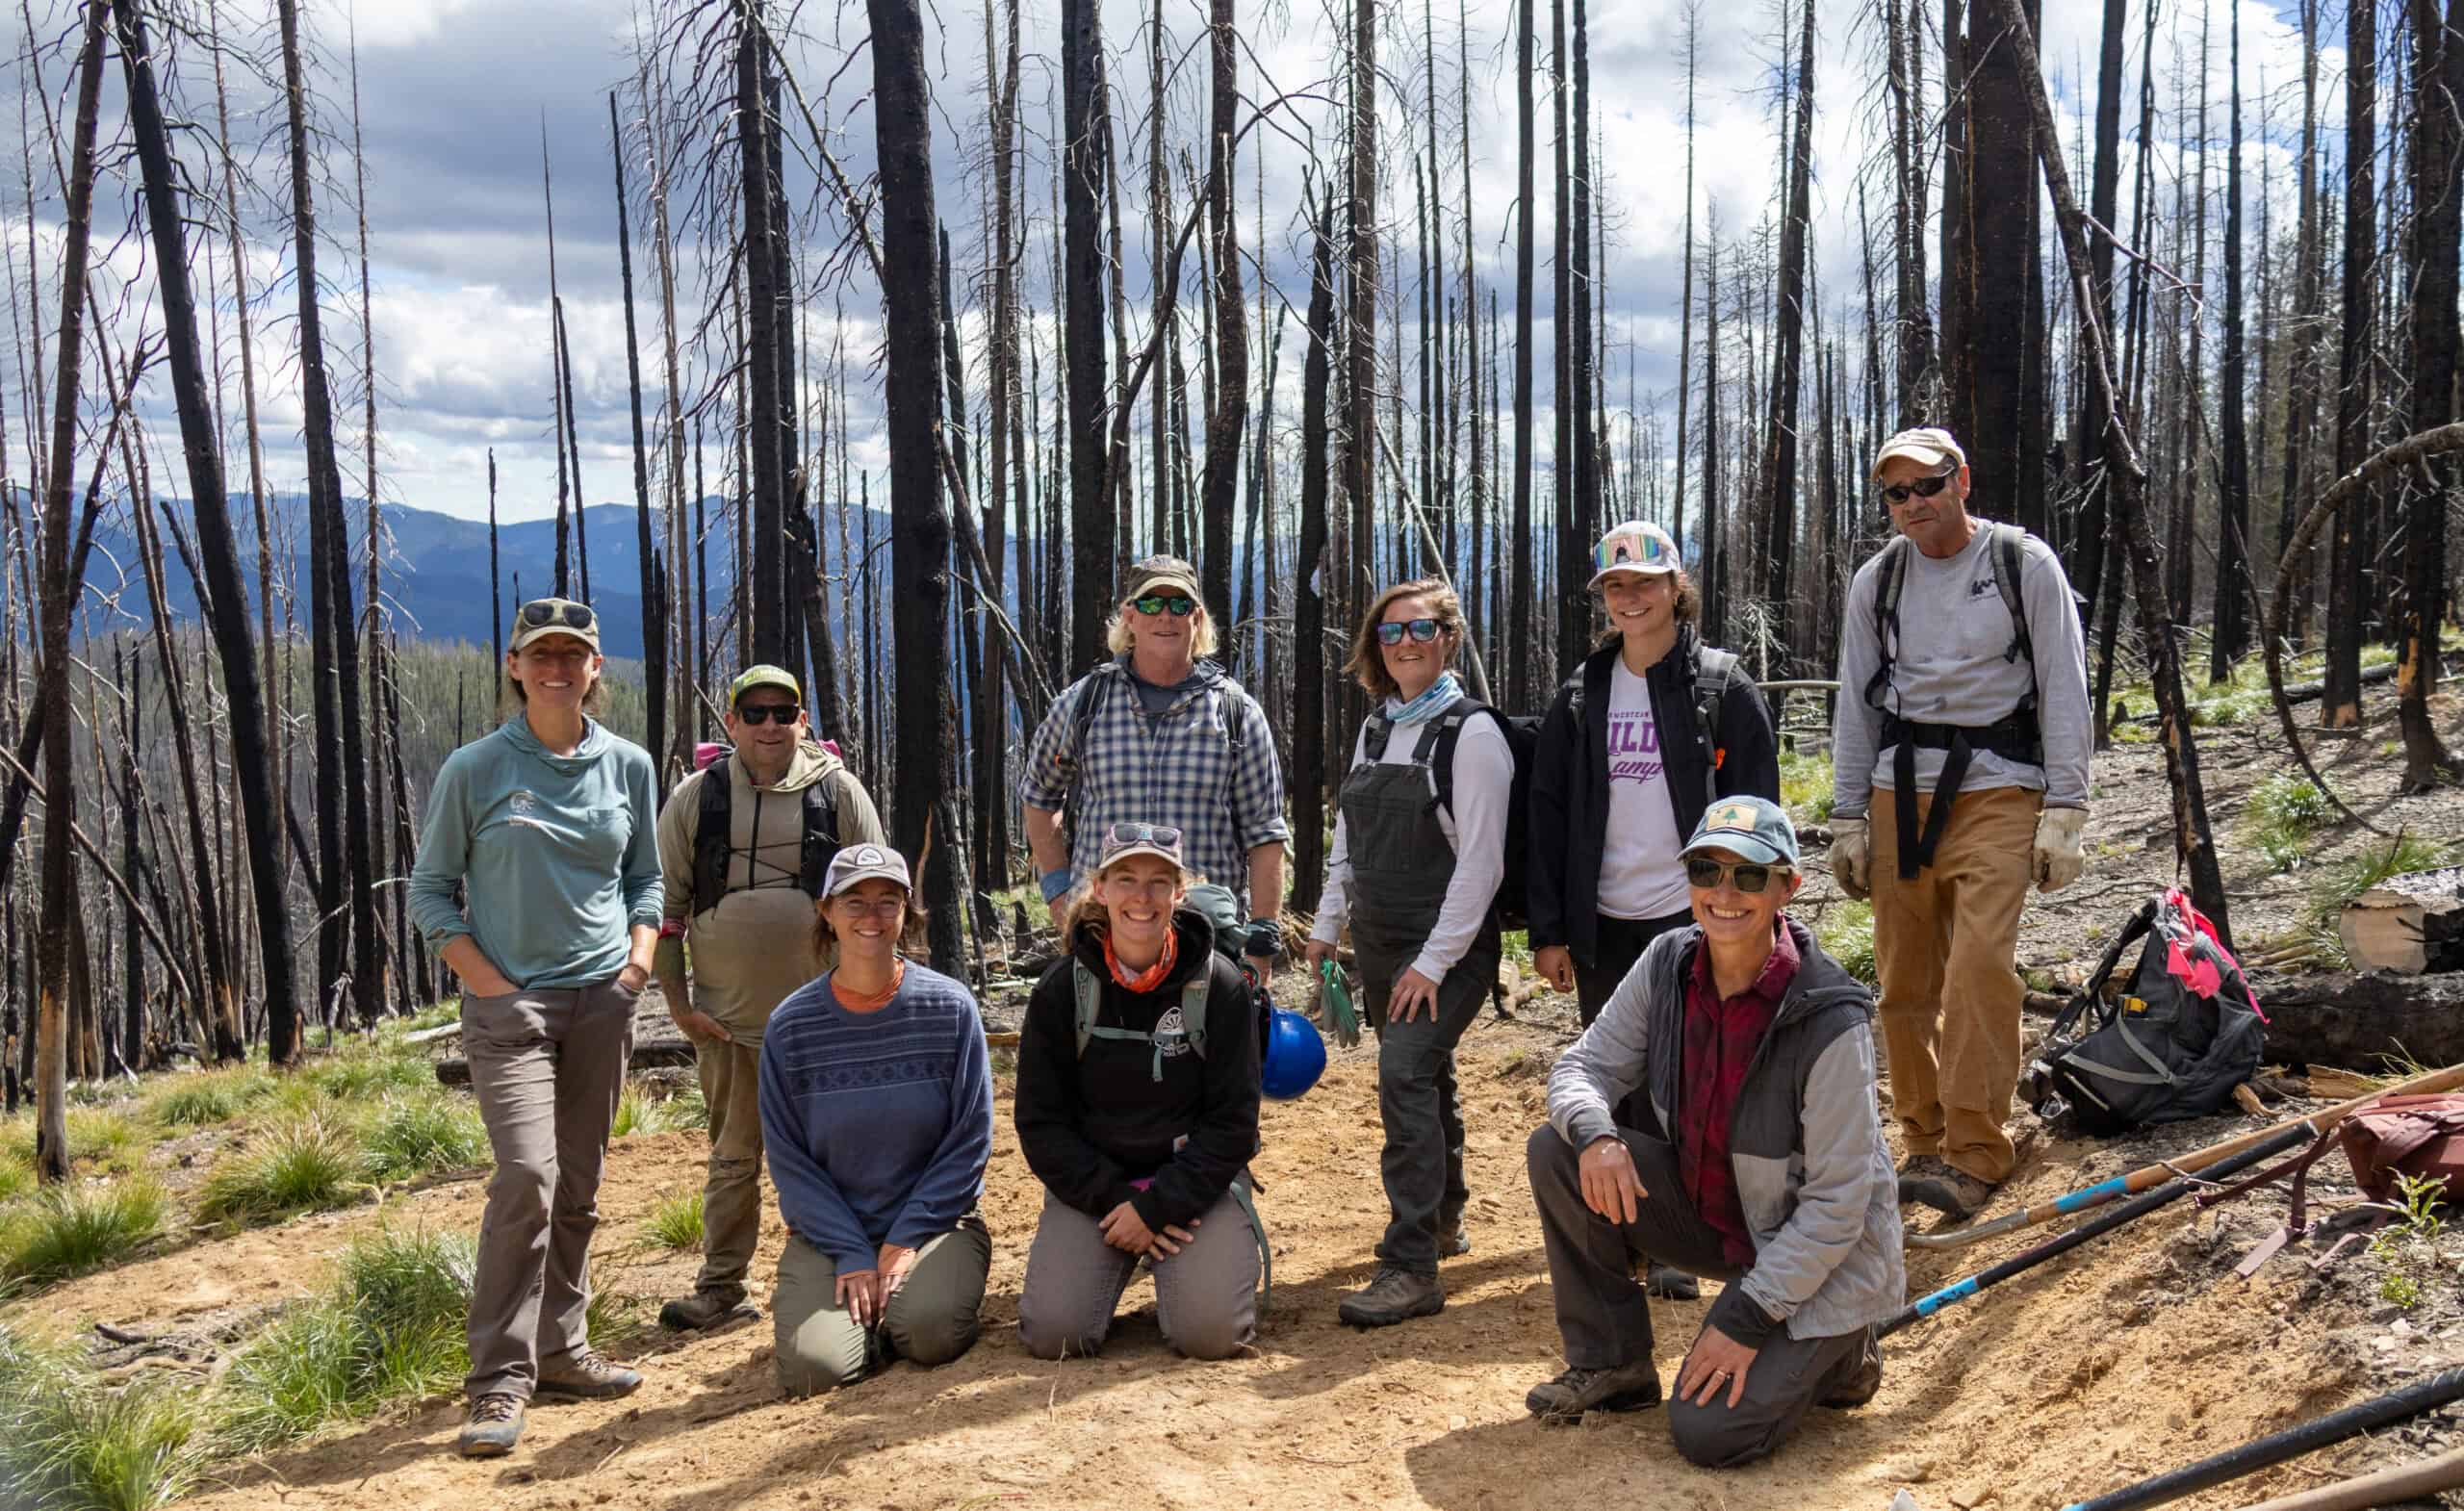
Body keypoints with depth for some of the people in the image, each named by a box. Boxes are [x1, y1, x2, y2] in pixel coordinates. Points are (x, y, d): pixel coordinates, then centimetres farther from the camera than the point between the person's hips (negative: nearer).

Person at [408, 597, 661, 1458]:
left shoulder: (628, 766, 7)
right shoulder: (475, 770, -3)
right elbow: (430, 891, 2)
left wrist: (639, 959, 1)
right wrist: (487, 980, -8)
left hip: (603, 1001, 4)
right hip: (510, 1001, -4)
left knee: (580, 1185, 9)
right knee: (528, 1176, -15)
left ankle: (560, 1349, 22)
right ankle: (499, 1381, -8)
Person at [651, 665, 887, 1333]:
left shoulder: (839, 791, 0)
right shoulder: (695, 798, 3)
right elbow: (665, 904, 6)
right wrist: (678, 1003, 1)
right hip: (728, 1019, 1)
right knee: (732, 1156, 9)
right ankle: (721, 1285, 20)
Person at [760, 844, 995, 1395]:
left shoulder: (951, 1007, -4)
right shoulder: (791, 1025, -2)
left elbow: (970, 1141, -3)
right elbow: (788, 1159, -1)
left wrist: (906, 1240, -11)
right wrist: (852, 1255, -10)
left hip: (935, 1221, -1)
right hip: (829, 1231, 1)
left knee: (931, 1334, -28)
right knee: (814, 1366, -22)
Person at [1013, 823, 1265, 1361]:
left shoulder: (1220, 987, -7)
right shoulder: (1062, 989, -4)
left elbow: (1232, 1124, -6)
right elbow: (1041, 1123, -2)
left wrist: (1157, 1206, -15)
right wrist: (1114, 1200, -13)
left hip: (1195, 1180, -1)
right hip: (1092, 1184, 1)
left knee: (1211, 1333, -21)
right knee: (1052, 1334, -18)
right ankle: (1113, 1265, 15)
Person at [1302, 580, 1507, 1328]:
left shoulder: (1472, 733, -10)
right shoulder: (1374, 730, 12)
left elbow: (1480, 861, -15)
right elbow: (1348, 838, 20)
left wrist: (1434, 961, -18)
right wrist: (1326, 927, 14)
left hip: (1447, 945, -7)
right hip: (1380, 940, 7)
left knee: (1405, 1077, -19)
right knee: (1425, 1077, 18)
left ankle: (1411, 1268, -17)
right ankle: (1442, 1218, 35)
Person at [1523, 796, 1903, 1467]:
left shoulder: (1830, 1021, -28)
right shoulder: (1668, 964, -11)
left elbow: (1838, 1203, -22)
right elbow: (1583, 1065, -2)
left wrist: (1747, 1317, -22)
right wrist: (1593, 1134, -26)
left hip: (1820, 1253, -6)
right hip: (1711, 1214, 6)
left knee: (1706, 1431, -18)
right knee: (1558, 1152, -14)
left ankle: (1834, 1351, 13)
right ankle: (1612, 1364, 2)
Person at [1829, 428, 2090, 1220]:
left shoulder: (2024, 563, 1)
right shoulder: (1875, 581, 11)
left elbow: (2064, 692, 0)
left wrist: (2065, 811, -6)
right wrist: (1846, 819, 11)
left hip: (1996, 792, -4)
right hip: (1898, 793, 4)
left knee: (1980, 964, -17)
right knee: (1904, 976, 3)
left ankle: (1975, 1154, -12)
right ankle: (1923, 1140, 16)